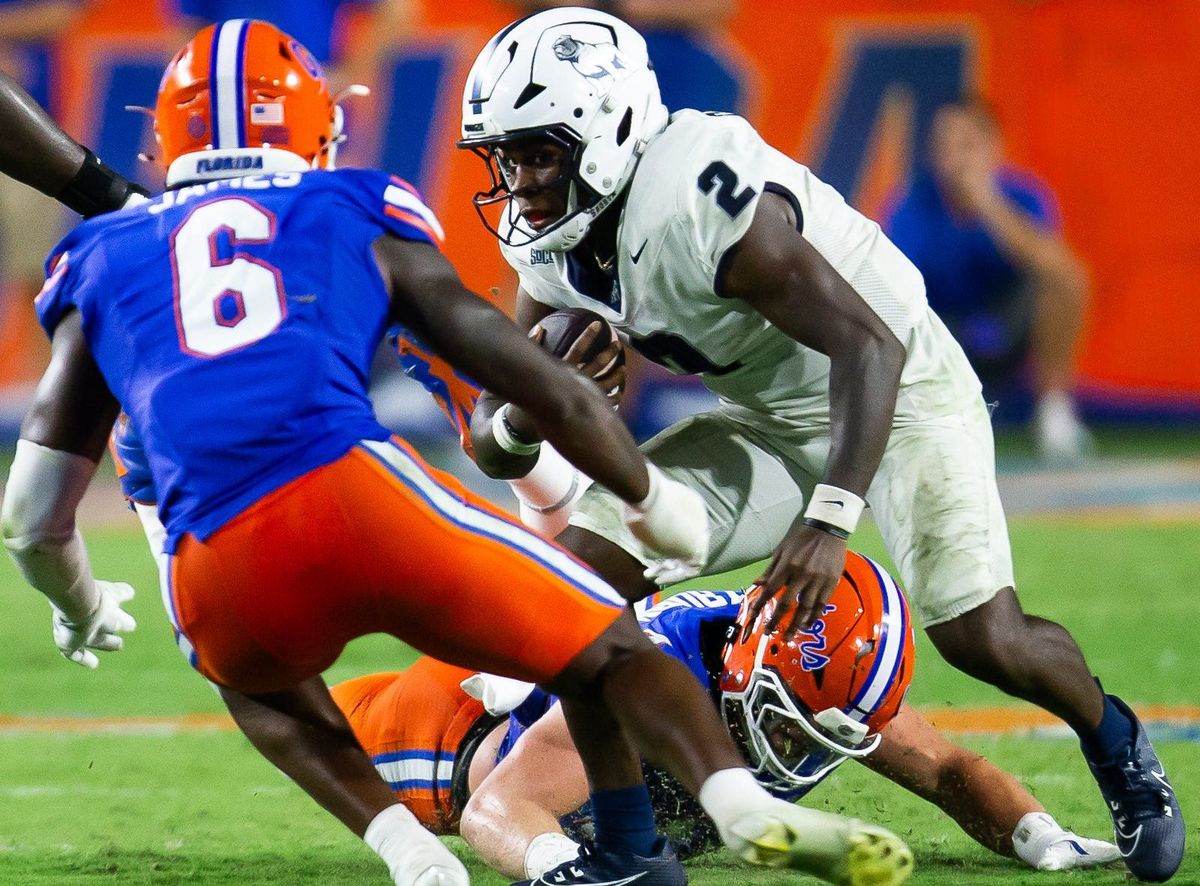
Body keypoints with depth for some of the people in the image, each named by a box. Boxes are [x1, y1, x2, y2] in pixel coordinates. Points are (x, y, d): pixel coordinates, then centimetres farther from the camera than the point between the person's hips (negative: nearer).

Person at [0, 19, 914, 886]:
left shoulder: (104, 261, 28)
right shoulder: (353, 218, 25)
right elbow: (553, 391, 25)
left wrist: (84, 610, 52)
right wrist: (652, 499, 43)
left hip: (216, 575, 2)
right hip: (352, 487, -2)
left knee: (258, 681, 35)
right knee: (602, 647, 12)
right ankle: (745, 802, -16)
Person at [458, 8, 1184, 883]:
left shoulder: (702, 202, -34)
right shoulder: (554, 254, -9)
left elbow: (869, 345, -36)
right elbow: (493, 439, -3)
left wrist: (827, 519, -45)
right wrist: (522, 423, -30)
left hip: (893, 385, -7)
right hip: (769, 420, 7)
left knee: (983, 638, -16)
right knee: (581, 571, -10)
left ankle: (1115, 745, 18)